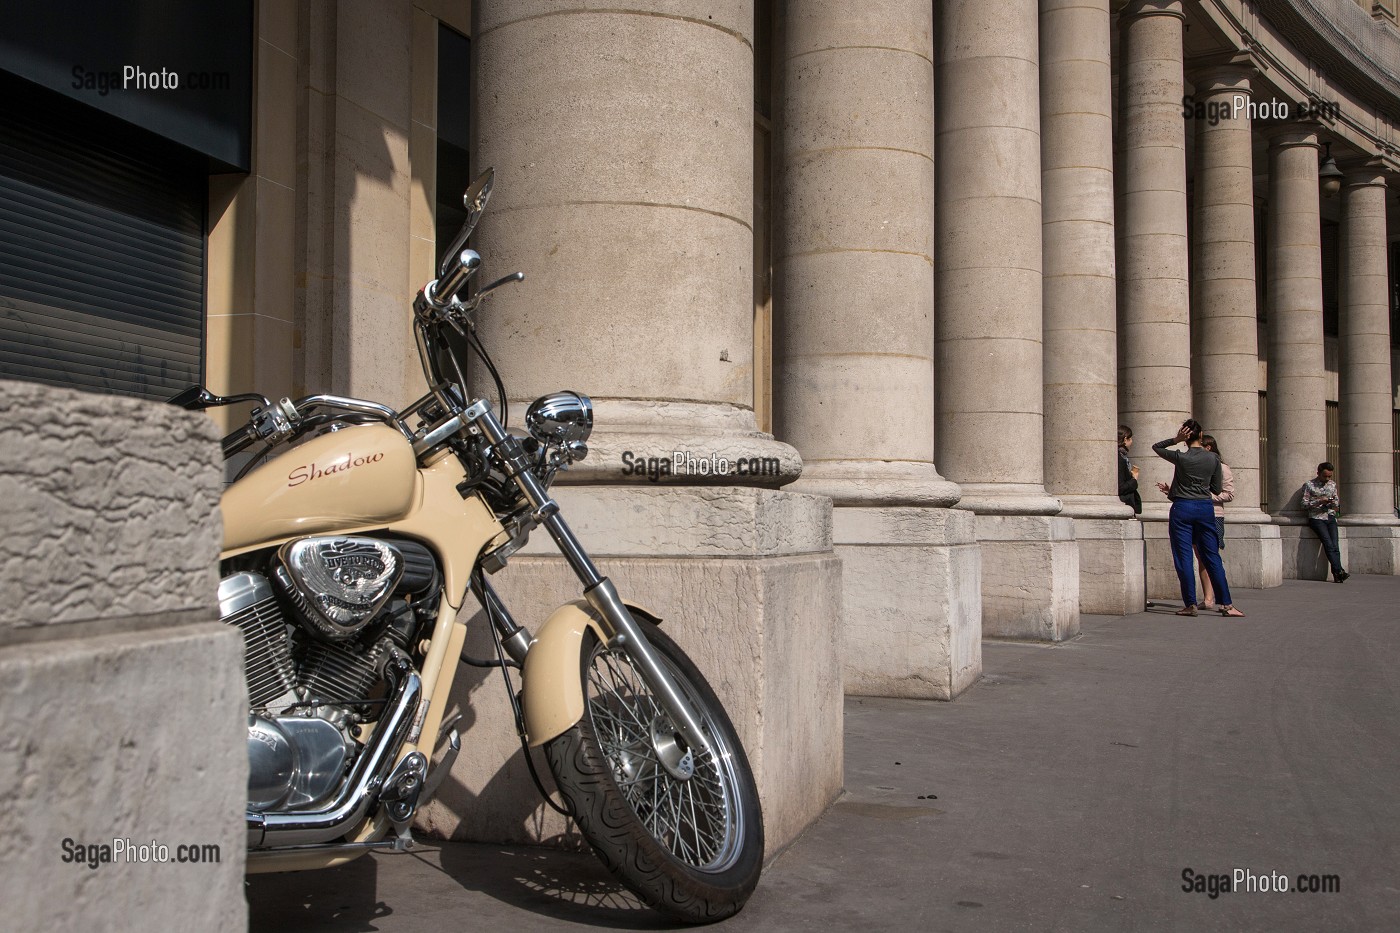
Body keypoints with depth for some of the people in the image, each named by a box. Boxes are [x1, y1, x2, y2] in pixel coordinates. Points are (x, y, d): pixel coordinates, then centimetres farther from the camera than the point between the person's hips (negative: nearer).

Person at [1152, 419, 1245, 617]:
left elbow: (1156, 447, 10)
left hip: (1182, 508, -3)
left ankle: (1190, 604, 1)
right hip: (1206, 508, 3)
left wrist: (1175, 439, -3)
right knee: (1212, 557, 6)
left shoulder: (1180, 457, -7)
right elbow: (1217, 489, 9)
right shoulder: (1213, 459, 2)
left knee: (1184, 557, 2)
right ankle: (1226, 604, 4)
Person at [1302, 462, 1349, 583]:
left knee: (1334, 545, -11)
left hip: (1330, 517, 4)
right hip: (1317, 518, -4)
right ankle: (1339, 571, -22)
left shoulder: (1332, 484, 16)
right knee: (1329, 544, -19)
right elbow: (1304, 505, -1)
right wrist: (1319, 501, -14)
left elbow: (1337, 502, 23)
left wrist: (1333, 503, -1)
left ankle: (1337, 575, -14)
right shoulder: (1309, 485, 2)